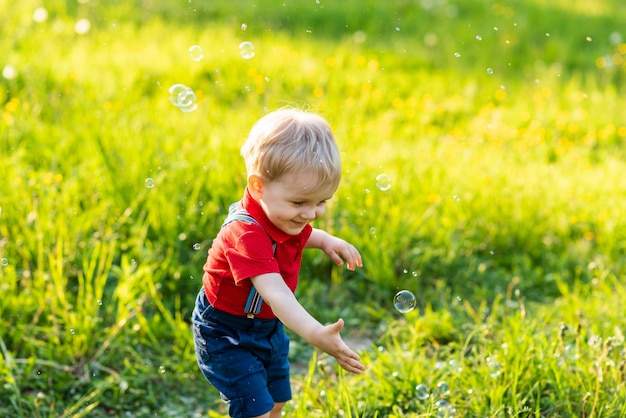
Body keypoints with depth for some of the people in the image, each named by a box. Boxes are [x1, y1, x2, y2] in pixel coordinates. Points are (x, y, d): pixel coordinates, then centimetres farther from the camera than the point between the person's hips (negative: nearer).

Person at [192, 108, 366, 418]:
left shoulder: (281, 213, -9)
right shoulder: (246, 234, -37)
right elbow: (275, 292, -49)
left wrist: (325, 240, -3)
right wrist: (315, 334, -63)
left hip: (268, 327, 9)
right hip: (227, 336, -9)